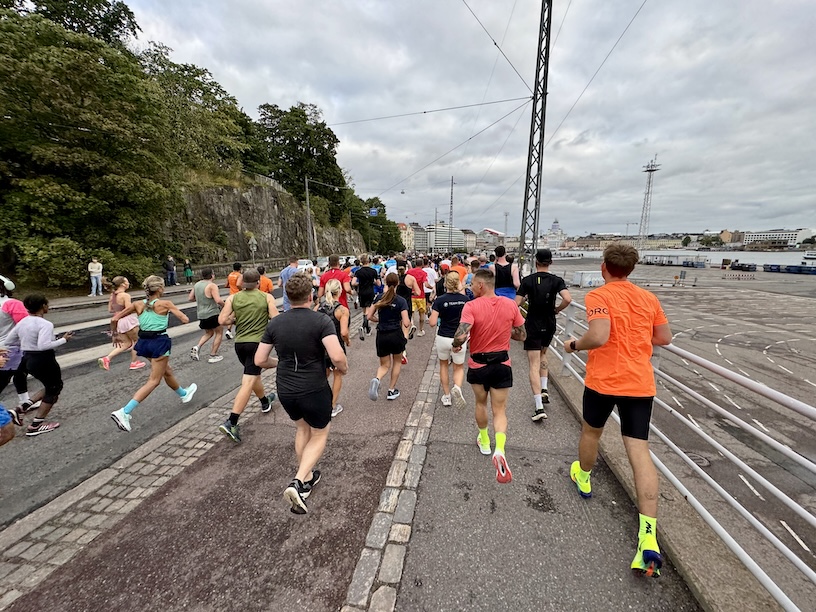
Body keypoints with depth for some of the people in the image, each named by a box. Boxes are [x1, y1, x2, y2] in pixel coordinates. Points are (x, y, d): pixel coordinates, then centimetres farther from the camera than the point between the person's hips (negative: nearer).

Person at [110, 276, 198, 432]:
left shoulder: (138, 304, 2)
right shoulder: (165, 304, -11)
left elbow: (115, 318, 5)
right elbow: (185, 320, -12)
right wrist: (172, 310, 7)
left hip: (144, 342, 7)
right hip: (159, 343, -7)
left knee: (167, 372, 25)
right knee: (153, 381, 0)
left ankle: (183, 394, 46)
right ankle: (124, 412, -11)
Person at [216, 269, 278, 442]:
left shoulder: (233, 298, 2)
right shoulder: (267, 297, -5)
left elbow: (222, 320, -6)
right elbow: (276, 319, -11)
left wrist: (236, 318, 11)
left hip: (239, 343, 5)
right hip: (258, 343, -5)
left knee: (254, 373, 26)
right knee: (248, 382, -5)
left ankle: (265, 401, 47)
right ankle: (231, 422, -12)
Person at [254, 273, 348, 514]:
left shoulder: (274, 323, -3)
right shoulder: (321, 321, -18)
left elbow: (259, 360, 1)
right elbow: (337, 357, -28)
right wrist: (343, 368, -6)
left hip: (285, 391, 5)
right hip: (314, 390, -5)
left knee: (302, 429, 29)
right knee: (319, 435, 19)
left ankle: (307, 477, 40)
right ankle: (298, 482, 2)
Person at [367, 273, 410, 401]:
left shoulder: (379, 298, 0)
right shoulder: (401, 301, -10)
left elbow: (369, 316, 2)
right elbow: (406, 323, -15)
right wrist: (409, 322, 7)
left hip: (381, 335, 2)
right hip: (396, 335, -2)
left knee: (384, 365, 17)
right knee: (397, 361, 24)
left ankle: (377, 379, -16)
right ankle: (392, 391, 26)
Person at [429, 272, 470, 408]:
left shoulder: (439, 300, -12)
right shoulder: (465, 299, -6)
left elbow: (433, 323, -14)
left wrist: (432, 312, 5)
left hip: (443, 338, 0)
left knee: (443, 365, 24)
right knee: (459, 368, 18)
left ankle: (446, 396, 27)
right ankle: (457, 387, -13)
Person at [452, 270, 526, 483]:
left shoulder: (471, 306, -18)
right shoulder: (510, 305, -6)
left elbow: (461, 336, -28)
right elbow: (522, 335, 2)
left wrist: (456, 345, -7)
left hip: (478, 364, -2)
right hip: (502, 364, 2)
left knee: (481, 403, 23)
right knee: (499, 410, 11)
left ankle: (484, 441, 41)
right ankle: (499, 450, -10)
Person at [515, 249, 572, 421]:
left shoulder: (528, 280, -8)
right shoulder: (557, 280, -5)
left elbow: (517, 303, -13)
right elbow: (567, 299, -20)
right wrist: (557, 309, -1)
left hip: (533, 325, -3)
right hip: (549, 325, 3)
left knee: (534, 365, -3)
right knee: (542, 354, 30)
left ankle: (539, 407, -7)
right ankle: (544, 389, 25)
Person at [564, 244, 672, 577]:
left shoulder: (598, 296, -11)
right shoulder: (649, 298, 7)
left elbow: (598, 337, -25)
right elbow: (664, 338, 15)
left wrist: (574, 344, -7)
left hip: (603, 380, -4)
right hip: (641, 383, 4)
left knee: (590, 430, 23)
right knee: (640, 452, 3)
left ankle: (583, 477, 47)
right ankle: (649, 537, -2)